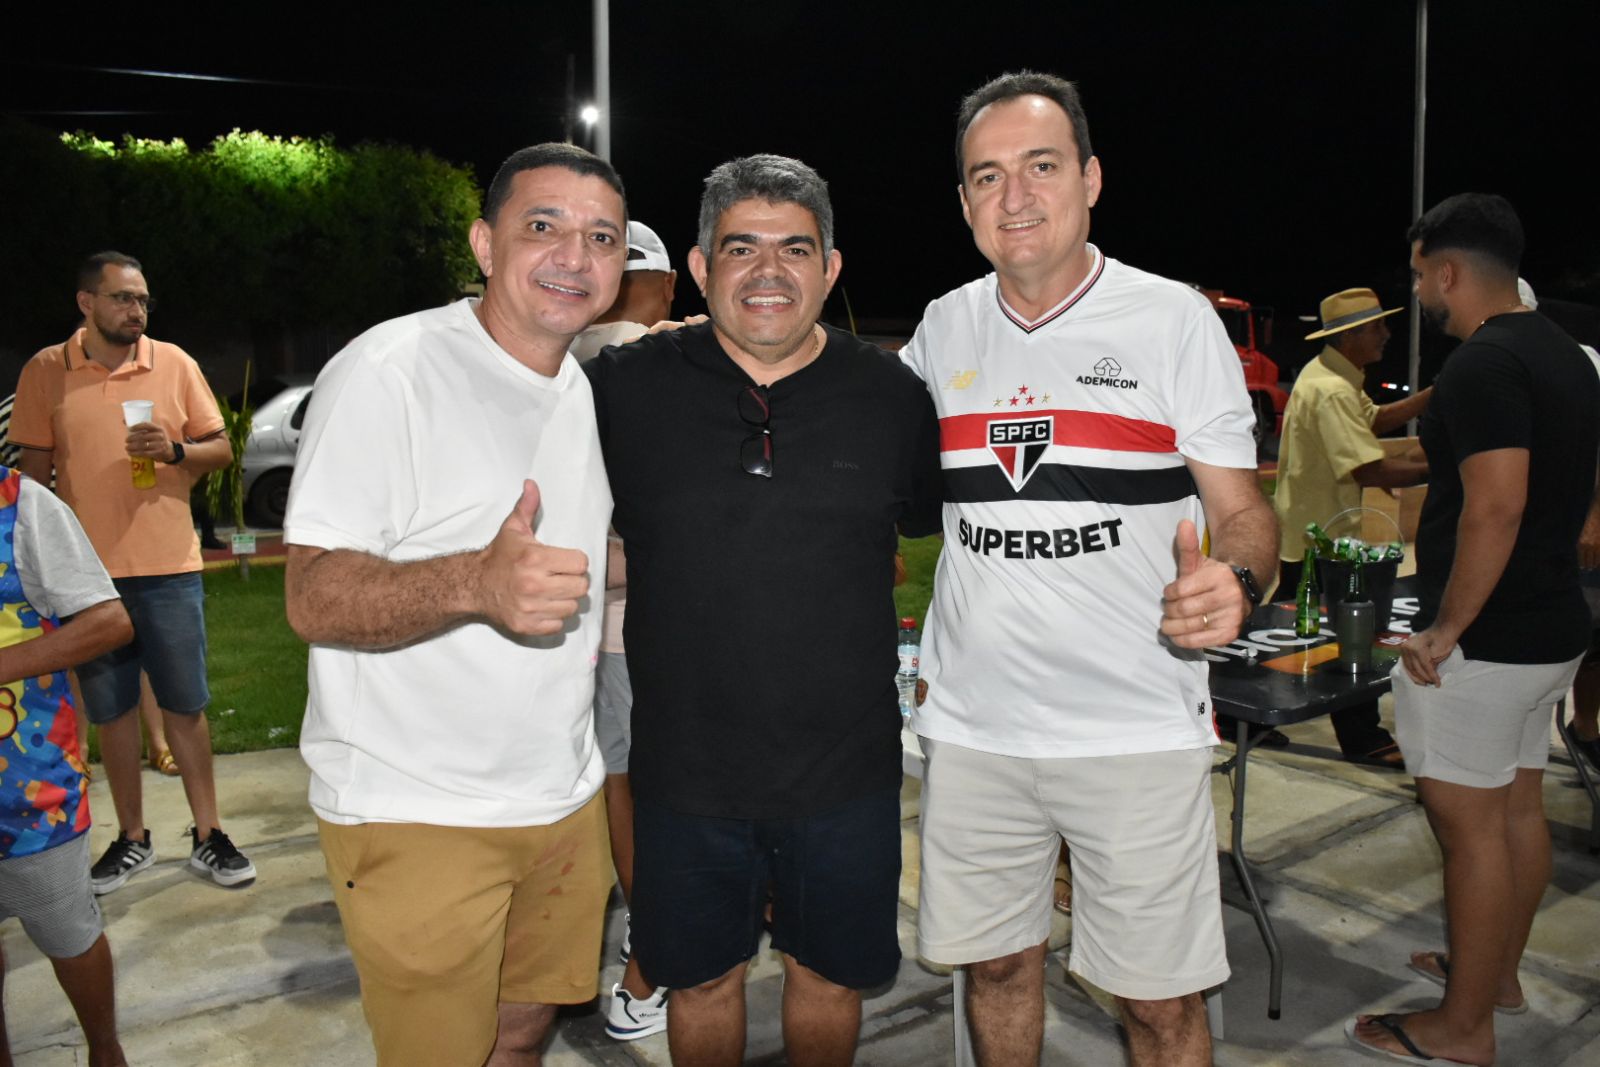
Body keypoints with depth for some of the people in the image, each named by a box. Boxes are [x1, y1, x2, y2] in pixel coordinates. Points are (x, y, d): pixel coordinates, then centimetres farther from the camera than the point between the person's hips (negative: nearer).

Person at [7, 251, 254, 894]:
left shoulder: (174, 363, 2)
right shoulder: (46, 372, 2)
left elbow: (222, 449, 6)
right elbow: (34, 471, 5)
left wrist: (175, 450, -15)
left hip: (169, 566, 0)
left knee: (186, 707, 6)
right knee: (112, 711, 11)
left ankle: (207, 836, 17)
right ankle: (132, 839, 25)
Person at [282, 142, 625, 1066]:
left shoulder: (587, 388, 9)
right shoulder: (389, 373, -14)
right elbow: (313, 598, -20)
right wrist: (476, 583, -37)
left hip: (566, 800, 7)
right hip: (416, 815, -6)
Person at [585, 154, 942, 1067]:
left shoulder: (891, 395, -2)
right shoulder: (625, 389, -5)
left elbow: (945, 518, 13)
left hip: (848, 770, 1)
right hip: (687, 770, 0)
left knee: (830, 972, 20)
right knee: (702, 978, 19)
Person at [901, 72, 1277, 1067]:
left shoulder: (1175, 319, -3)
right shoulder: (943, 328, 5)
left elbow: (1243, 508, -2)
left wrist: (1234, 581, -25)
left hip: (1139, 728, -2)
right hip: (973, 724, 3)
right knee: (998, 963, 17)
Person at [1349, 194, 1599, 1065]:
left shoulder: (1482, 363, -19)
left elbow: (1496, 507, -28)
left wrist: (1445, 631, -22)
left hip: (1483, 641, -10)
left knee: (1469, 825, 0)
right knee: (1518, 806, 19)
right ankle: (1497, 973, 36)